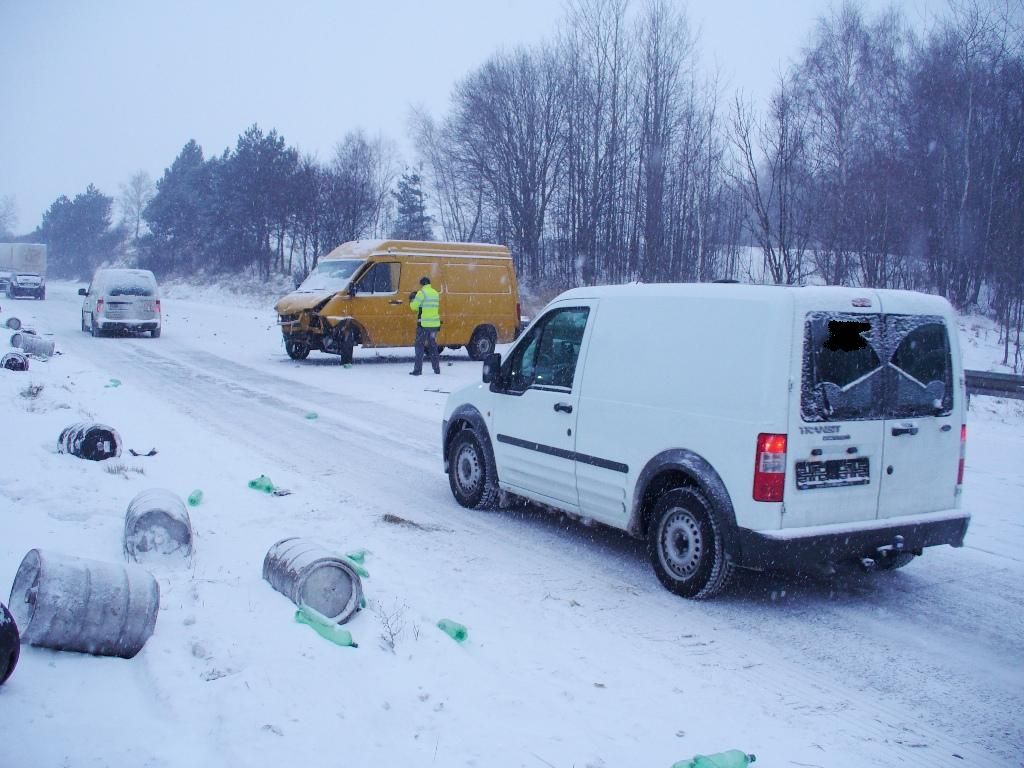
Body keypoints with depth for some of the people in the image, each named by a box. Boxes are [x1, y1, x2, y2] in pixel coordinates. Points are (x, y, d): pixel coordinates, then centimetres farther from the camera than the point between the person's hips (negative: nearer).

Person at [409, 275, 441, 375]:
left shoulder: (422, 293, -9)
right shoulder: (436, 293, 13)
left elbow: (414, 306, -9)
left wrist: (412, 301, 12)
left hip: (424, 324, -6)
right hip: (434, 323, 6)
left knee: (420, 346, 0)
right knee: (433, 346, 16)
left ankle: (417, 370, -4)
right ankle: (437, 369, 18)